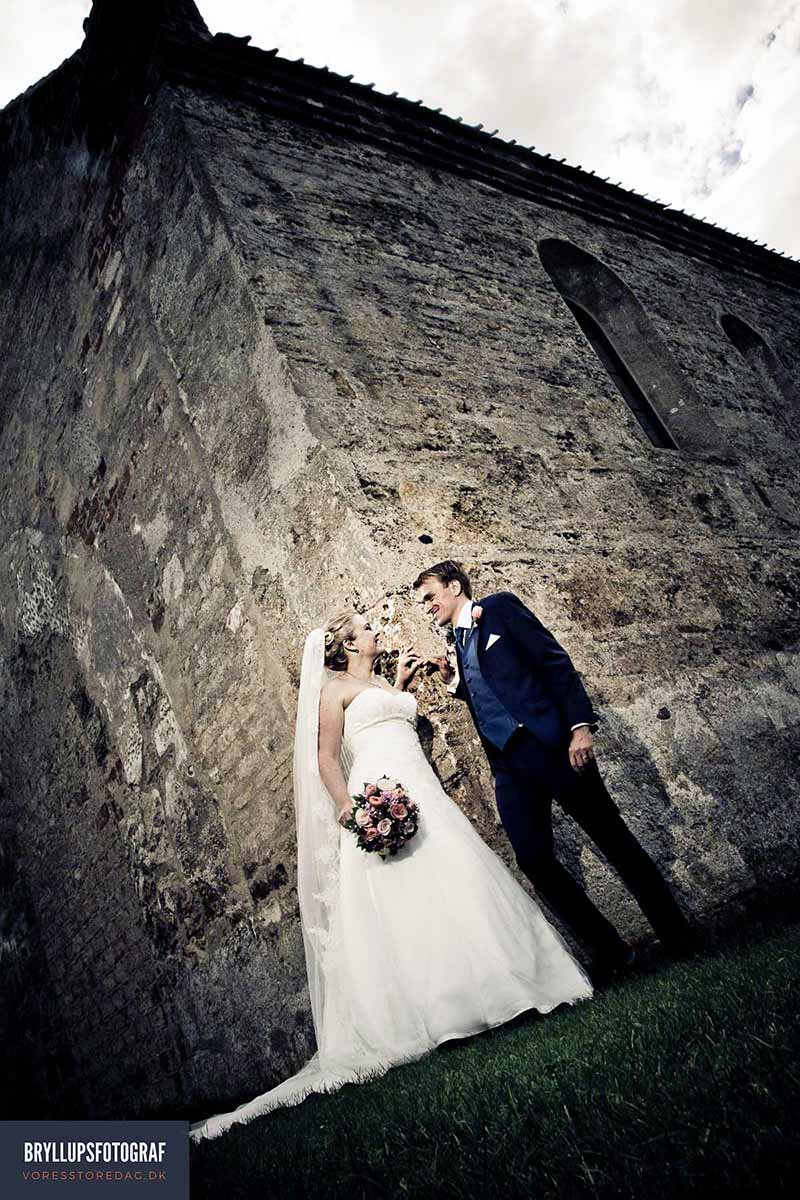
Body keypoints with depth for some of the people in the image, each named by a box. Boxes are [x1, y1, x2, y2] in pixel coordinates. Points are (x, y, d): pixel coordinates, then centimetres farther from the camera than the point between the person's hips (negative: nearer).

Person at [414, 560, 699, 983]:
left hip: (550, 743, -6)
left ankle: (676, 935, 19)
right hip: (508, 765, 6)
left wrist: (580, 724, -15)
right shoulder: (456, 648, 21)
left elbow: (555, 661, -5)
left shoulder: (500, 606, 3)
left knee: (612, 836, 2)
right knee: (535, 861, -3)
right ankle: (609, 950, 13)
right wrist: (455, 684, 4)